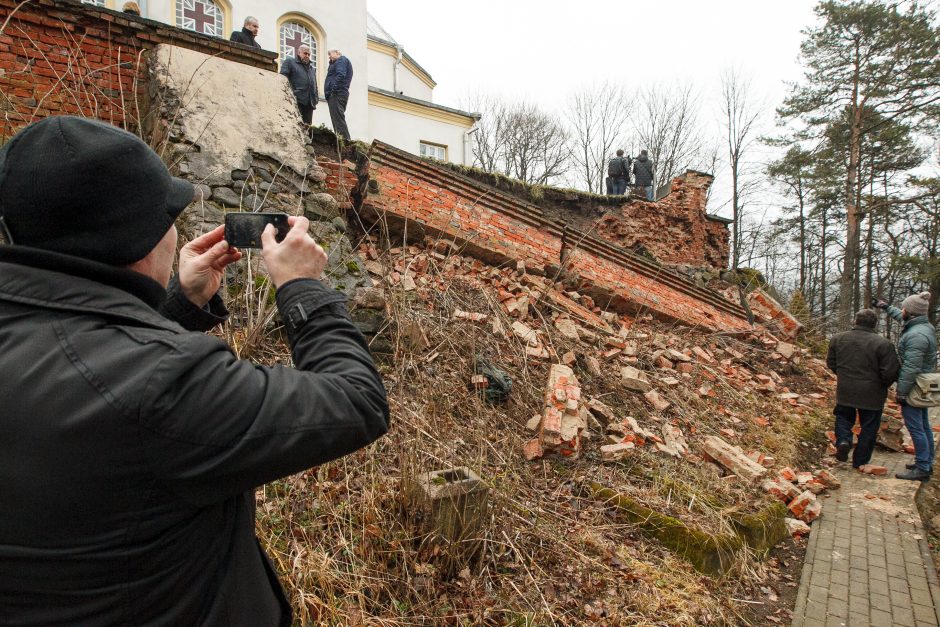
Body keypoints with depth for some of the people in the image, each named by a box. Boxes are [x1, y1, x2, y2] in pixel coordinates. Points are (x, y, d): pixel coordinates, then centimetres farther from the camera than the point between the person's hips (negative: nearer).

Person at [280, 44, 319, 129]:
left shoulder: (312, 68, 29)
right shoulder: (289, 61, 10)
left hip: (309, 103, 6)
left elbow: (315, 85, 30)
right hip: (296, 102, -6)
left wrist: (316, 98, 13)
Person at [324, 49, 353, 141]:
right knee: (337, 119, 5)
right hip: (336, 95, 10)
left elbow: (340, 75, -15)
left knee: (338, 119, -19)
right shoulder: (336, 63, 33)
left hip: (337, 93, -10)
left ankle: (345, 140, -26)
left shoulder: (342, 60, 2)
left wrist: (334, 89, -21)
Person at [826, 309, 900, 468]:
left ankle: (843, 441, -3)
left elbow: (831, 363, 7)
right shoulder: (883, 344, -16)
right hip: (871, 395, -2)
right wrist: (883, 386, 5)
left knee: (843, 417, 23)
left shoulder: (837, 339, -3)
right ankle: (860, 462, 20)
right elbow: (890, 373, -15)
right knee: (868, 429, 12)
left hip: (845, 391, 3)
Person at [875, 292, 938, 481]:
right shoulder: (926, 326, 7)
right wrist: (886, 307, 42)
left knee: (915, 427, -4)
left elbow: (911, 368, -25)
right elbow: (902, 318, 30)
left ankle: (922, 469, 3)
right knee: (924, 425, 18)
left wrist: (902, 392, -20)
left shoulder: (916, 335, -24)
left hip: (913, 388, -10)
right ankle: (927, 463, 29)